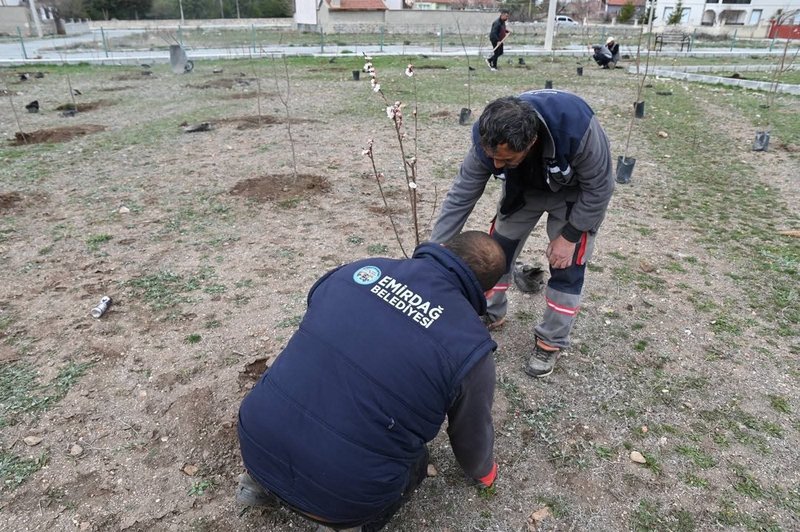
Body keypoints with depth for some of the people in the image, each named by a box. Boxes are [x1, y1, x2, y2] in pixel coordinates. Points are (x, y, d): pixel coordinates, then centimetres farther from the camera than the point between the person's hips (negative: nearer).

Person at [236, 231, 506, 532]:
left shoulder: (357, 270, 1)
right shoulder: (470, 346, -9)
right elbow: (471, 436, 9)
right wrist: (482, 470, 33)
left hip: (256, 439, 4)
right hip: (341, 495, -3)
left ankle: (262, 481, 20)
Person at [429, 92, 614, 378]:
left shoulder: (577, 127, -43)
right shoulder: (487, 140, -32)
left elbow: (598, 188, -26)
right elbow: (460, 197, -24)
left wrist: (569, 235, -21)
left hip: (574, 194, -3)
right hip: (523, 188, 3)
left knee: (567, 266, -7)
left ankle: (551, 342, 13)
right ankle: (491, 315, 28)